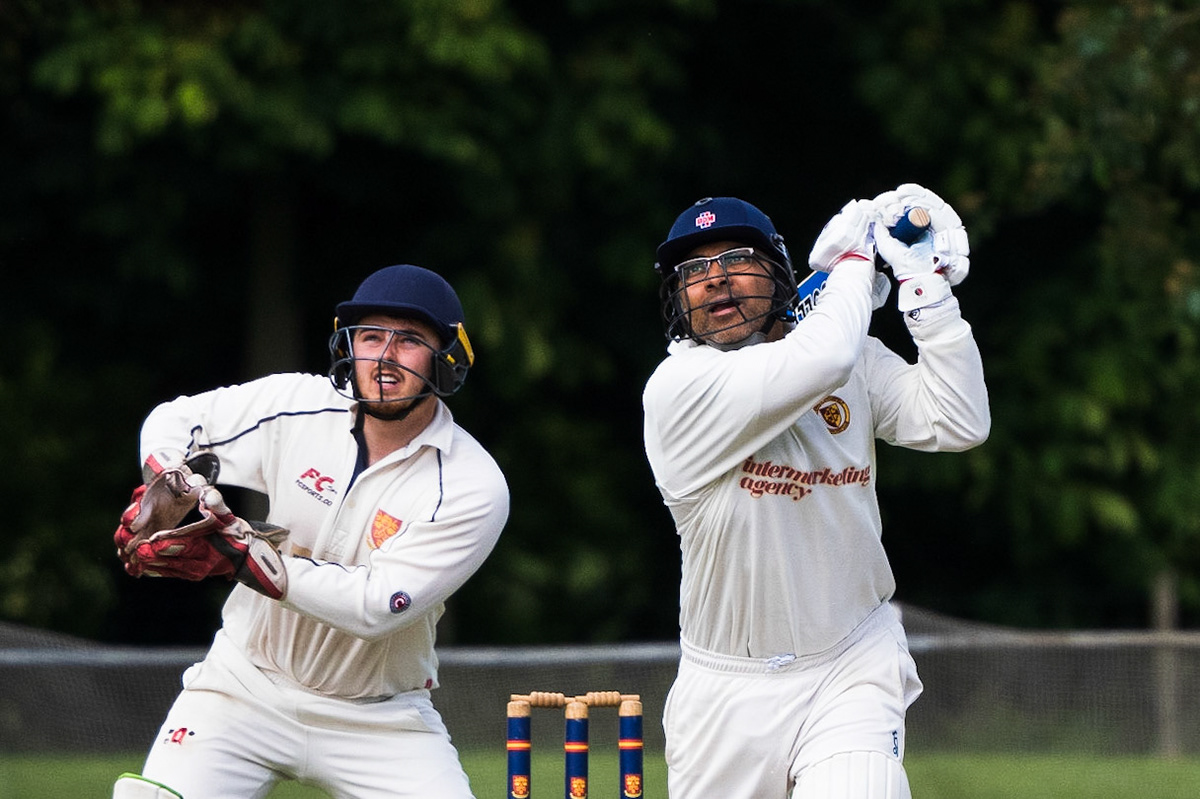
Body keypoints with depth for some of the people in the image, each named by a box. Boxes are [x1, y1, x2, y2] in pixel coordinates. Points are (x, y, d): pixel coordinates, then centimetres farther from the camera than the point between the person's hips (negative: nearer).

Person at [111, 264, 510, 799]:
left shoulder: (472, 489, -15)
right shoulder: (294, 405, -6)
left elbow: (374, 605, -23)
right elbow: (173, 420, 10)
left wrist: (239, 554, -28)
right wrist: (172, 489, -13)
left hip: (380, 717, -1)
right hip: (246, 689, 1)